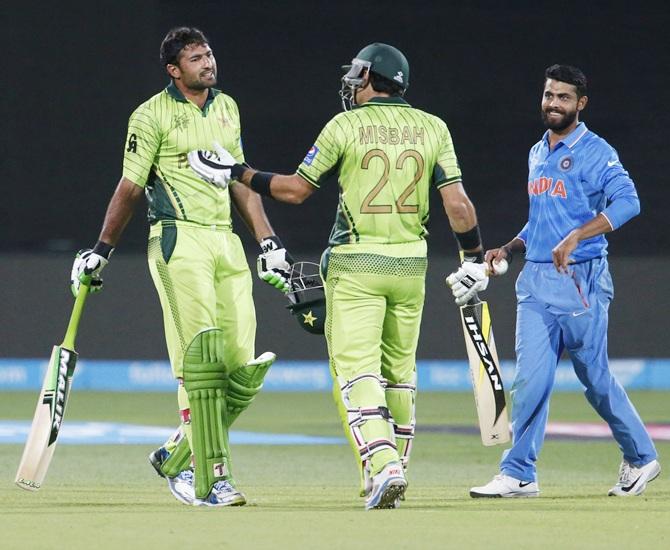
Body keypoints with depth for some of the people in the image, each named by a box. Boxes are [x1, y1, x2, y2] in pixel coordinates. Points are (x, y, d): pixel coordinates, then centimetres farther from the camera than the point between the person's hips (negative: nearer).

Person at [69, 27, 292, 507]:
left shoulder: (227, 108, 17)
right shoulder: (152, 116, -2)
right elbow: (130, 188, 1)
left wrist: (268, 242, 16)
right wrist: (101, 251, 0)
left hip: (227, 242, 6)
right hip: (179, 239, -6)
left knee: (242, 369, -2)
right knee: (202, 358, -16)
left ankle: (178, 458, 14)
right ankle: (211, 480, -15)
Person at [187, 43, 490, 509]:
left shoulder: (346, 126, -5)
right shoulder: (433, 128, 4)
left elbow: (295, 189, 0)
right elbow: (458, 203, -2)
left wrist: (237, 172, 12)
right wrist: (475, 259, 8)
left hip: (355, 264, -4)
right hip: (411, 264, 4)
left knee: (357, 368, -8)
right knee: (399, 371, 16)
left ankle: (383, 465, -26)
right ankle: (395, 472, 19)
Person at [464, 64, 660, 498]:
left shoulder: (594, 152, -7)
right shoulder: (537, 154, 17)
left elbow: (626, 201, -23)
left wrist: (575, 237, -31)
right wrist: (509, 250, 13)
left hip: (581, 279, -6)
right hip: (535, 281, 6)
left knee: (595, 377, 1)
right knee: (530, 377, -3)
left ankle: (641, 458, 17)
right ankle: (519, 475, -1)